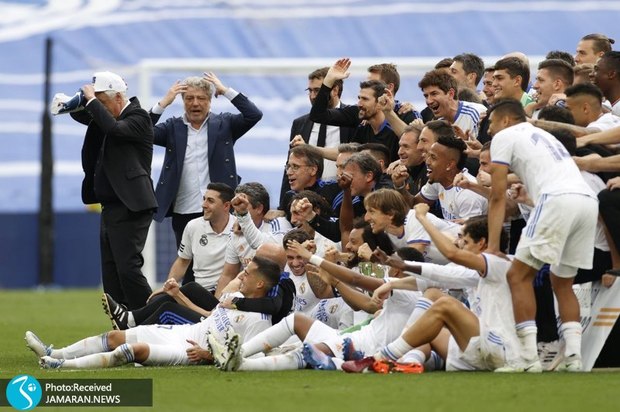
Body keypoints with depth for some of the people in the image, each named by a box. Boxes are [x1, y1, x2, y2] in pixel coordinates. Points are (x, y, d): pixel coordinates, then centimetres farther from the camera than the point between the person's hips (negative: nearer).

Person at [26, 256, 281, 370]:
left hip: (190, 352, -10)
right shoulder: (237, 297, 15)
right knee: (115, 337, 1)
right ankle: (53, 354, 0)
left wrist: (207, 355, -24)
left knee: (137, 349, -30)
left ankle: (67, 365, -33)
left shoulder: (259, 320, -14)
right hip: (182, 331, 10)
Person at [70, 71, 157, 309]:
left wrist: (92, 100, -18)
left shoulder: (138, 117, -9)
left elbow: (114, 128, -28)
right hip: (110, 208, 9)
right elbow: (82, 116, 27)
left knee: (128, 269, -15)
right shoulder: (110, 116, 14)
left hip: (130, 208, -9)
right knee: (111, 277, 6)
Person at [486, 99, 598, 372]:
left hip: (558, 200, -7)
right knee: (562, 283, 18)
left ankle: (529, 358, -11)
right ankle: (573, 357, 3)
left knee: (519, 275, 0)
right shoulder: (542, 134, 36)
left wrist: (492, 247, 8)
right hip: (588, 200, 7)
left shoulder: (504, 137, 14)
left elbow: (498, 197, 9)